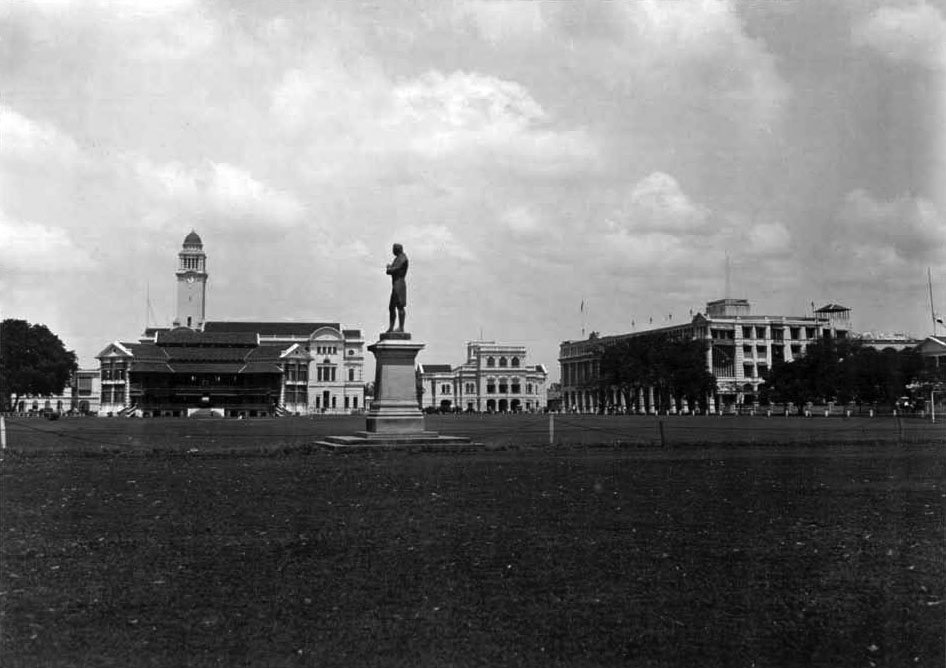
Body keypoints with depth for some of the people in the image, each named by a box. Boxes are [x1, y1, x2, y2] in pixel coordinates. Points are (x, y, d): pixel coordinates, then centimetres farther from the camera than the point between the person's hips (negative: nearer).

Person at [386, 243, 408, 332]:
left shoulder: (403, 258, -8)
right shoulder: (397, 258, 22)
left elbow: (395, 269, -16)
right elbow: (388, 271, 22)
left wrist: (389, 269, 4)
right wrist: (390, 267, 0)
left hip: (399, 284, -10)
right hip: (395, 285, 10)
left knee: (400, 306, -11)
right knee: (391, 307, 8)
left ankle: (401, 327, -12)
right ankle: (390, 328, 10)